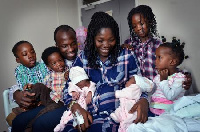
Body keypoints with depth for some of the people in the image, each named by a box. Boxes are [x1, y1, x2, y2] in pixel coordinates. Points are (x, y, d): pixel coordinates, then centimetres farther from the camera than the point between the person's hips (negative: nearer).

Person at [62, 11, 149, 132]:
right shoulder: (83, 59, 7)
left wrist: (143, 101, -15)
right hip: (88, 117, 2)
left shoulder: (127, 56, 5)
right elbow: (68, 89, 7)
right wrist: (75, 106, -14)